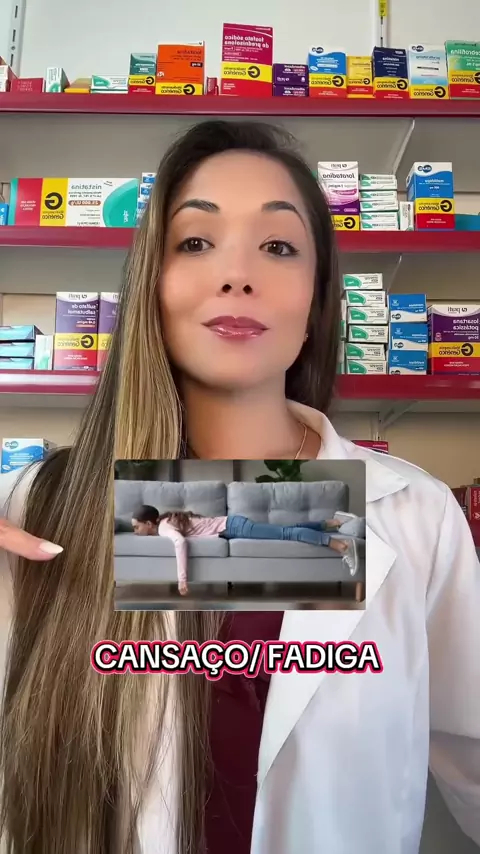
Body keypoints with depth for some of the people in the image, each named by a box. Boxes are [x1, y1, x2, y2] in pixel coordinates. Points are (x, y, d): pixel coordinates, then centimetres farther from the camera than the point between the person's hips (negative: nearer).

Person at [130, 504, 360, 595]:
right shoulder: (167, 518, 13)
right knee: (287, 529, 13)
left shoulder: (163, 527, -13)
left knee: (287, 533, -13)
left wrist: (182, 579, -35)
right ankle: (330, 523, 21)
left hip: (233, 527, -9)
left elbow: (180, 542, -35)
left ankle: (341, 545, -16)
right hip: (232, 524, 9)